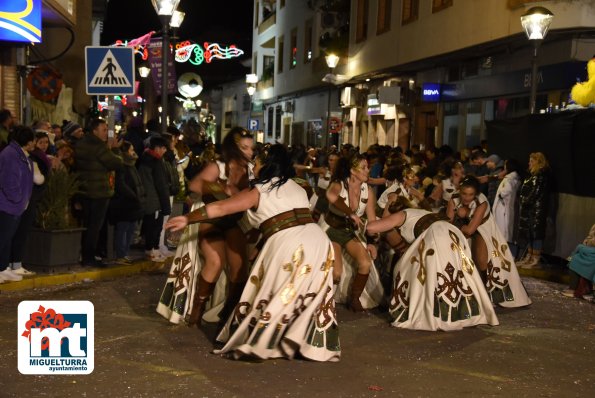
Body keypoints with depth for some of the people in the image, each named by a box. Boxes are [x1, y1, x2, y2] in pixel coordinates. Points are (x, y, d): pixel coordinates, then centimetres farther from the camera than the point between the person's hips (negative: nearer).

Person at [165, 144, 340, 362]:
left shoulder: (258, 191, 7)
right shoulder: (296, 187, 23)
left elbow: (219, 208, 5)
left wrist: (188, 219, 13)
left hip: (286, 244, -5)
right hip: (317, 239, 5)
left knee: (274, 297, 6)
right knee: (310, 298, 13)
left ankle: (257, 344, 12)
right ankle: (312, 344, 14)